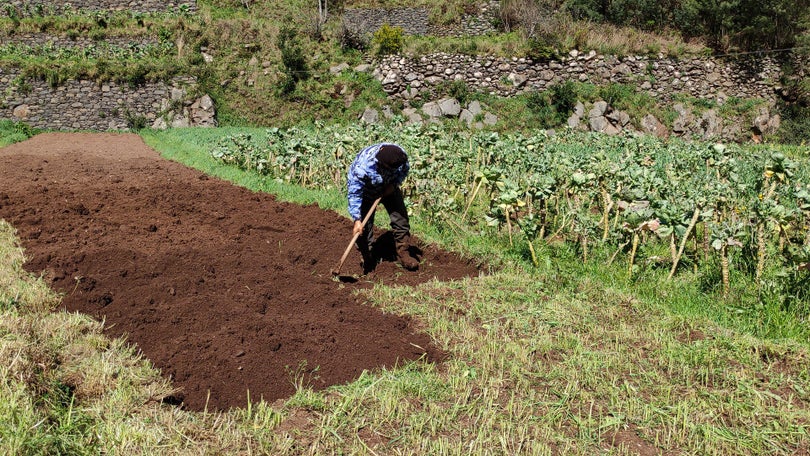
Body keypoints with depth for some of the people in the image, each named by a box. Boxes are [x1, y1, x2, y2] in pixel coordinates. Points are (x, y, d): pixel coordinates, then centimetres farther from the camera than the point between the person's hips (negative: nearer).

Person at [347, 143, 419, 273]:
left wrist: (394, 184, -18)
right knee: (364, 228, -6)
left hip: (389, 188, 4)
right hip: (366, 190, -4)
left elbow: (405, 169, -3)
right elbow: (354, 194, -36)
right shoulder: (362, 166, -41)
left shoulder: (400, 155, -29)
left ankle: (403, 254, 11)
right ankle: (368, 262, 11)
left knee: (401, 219, -3)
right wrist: (357, 220, -39)